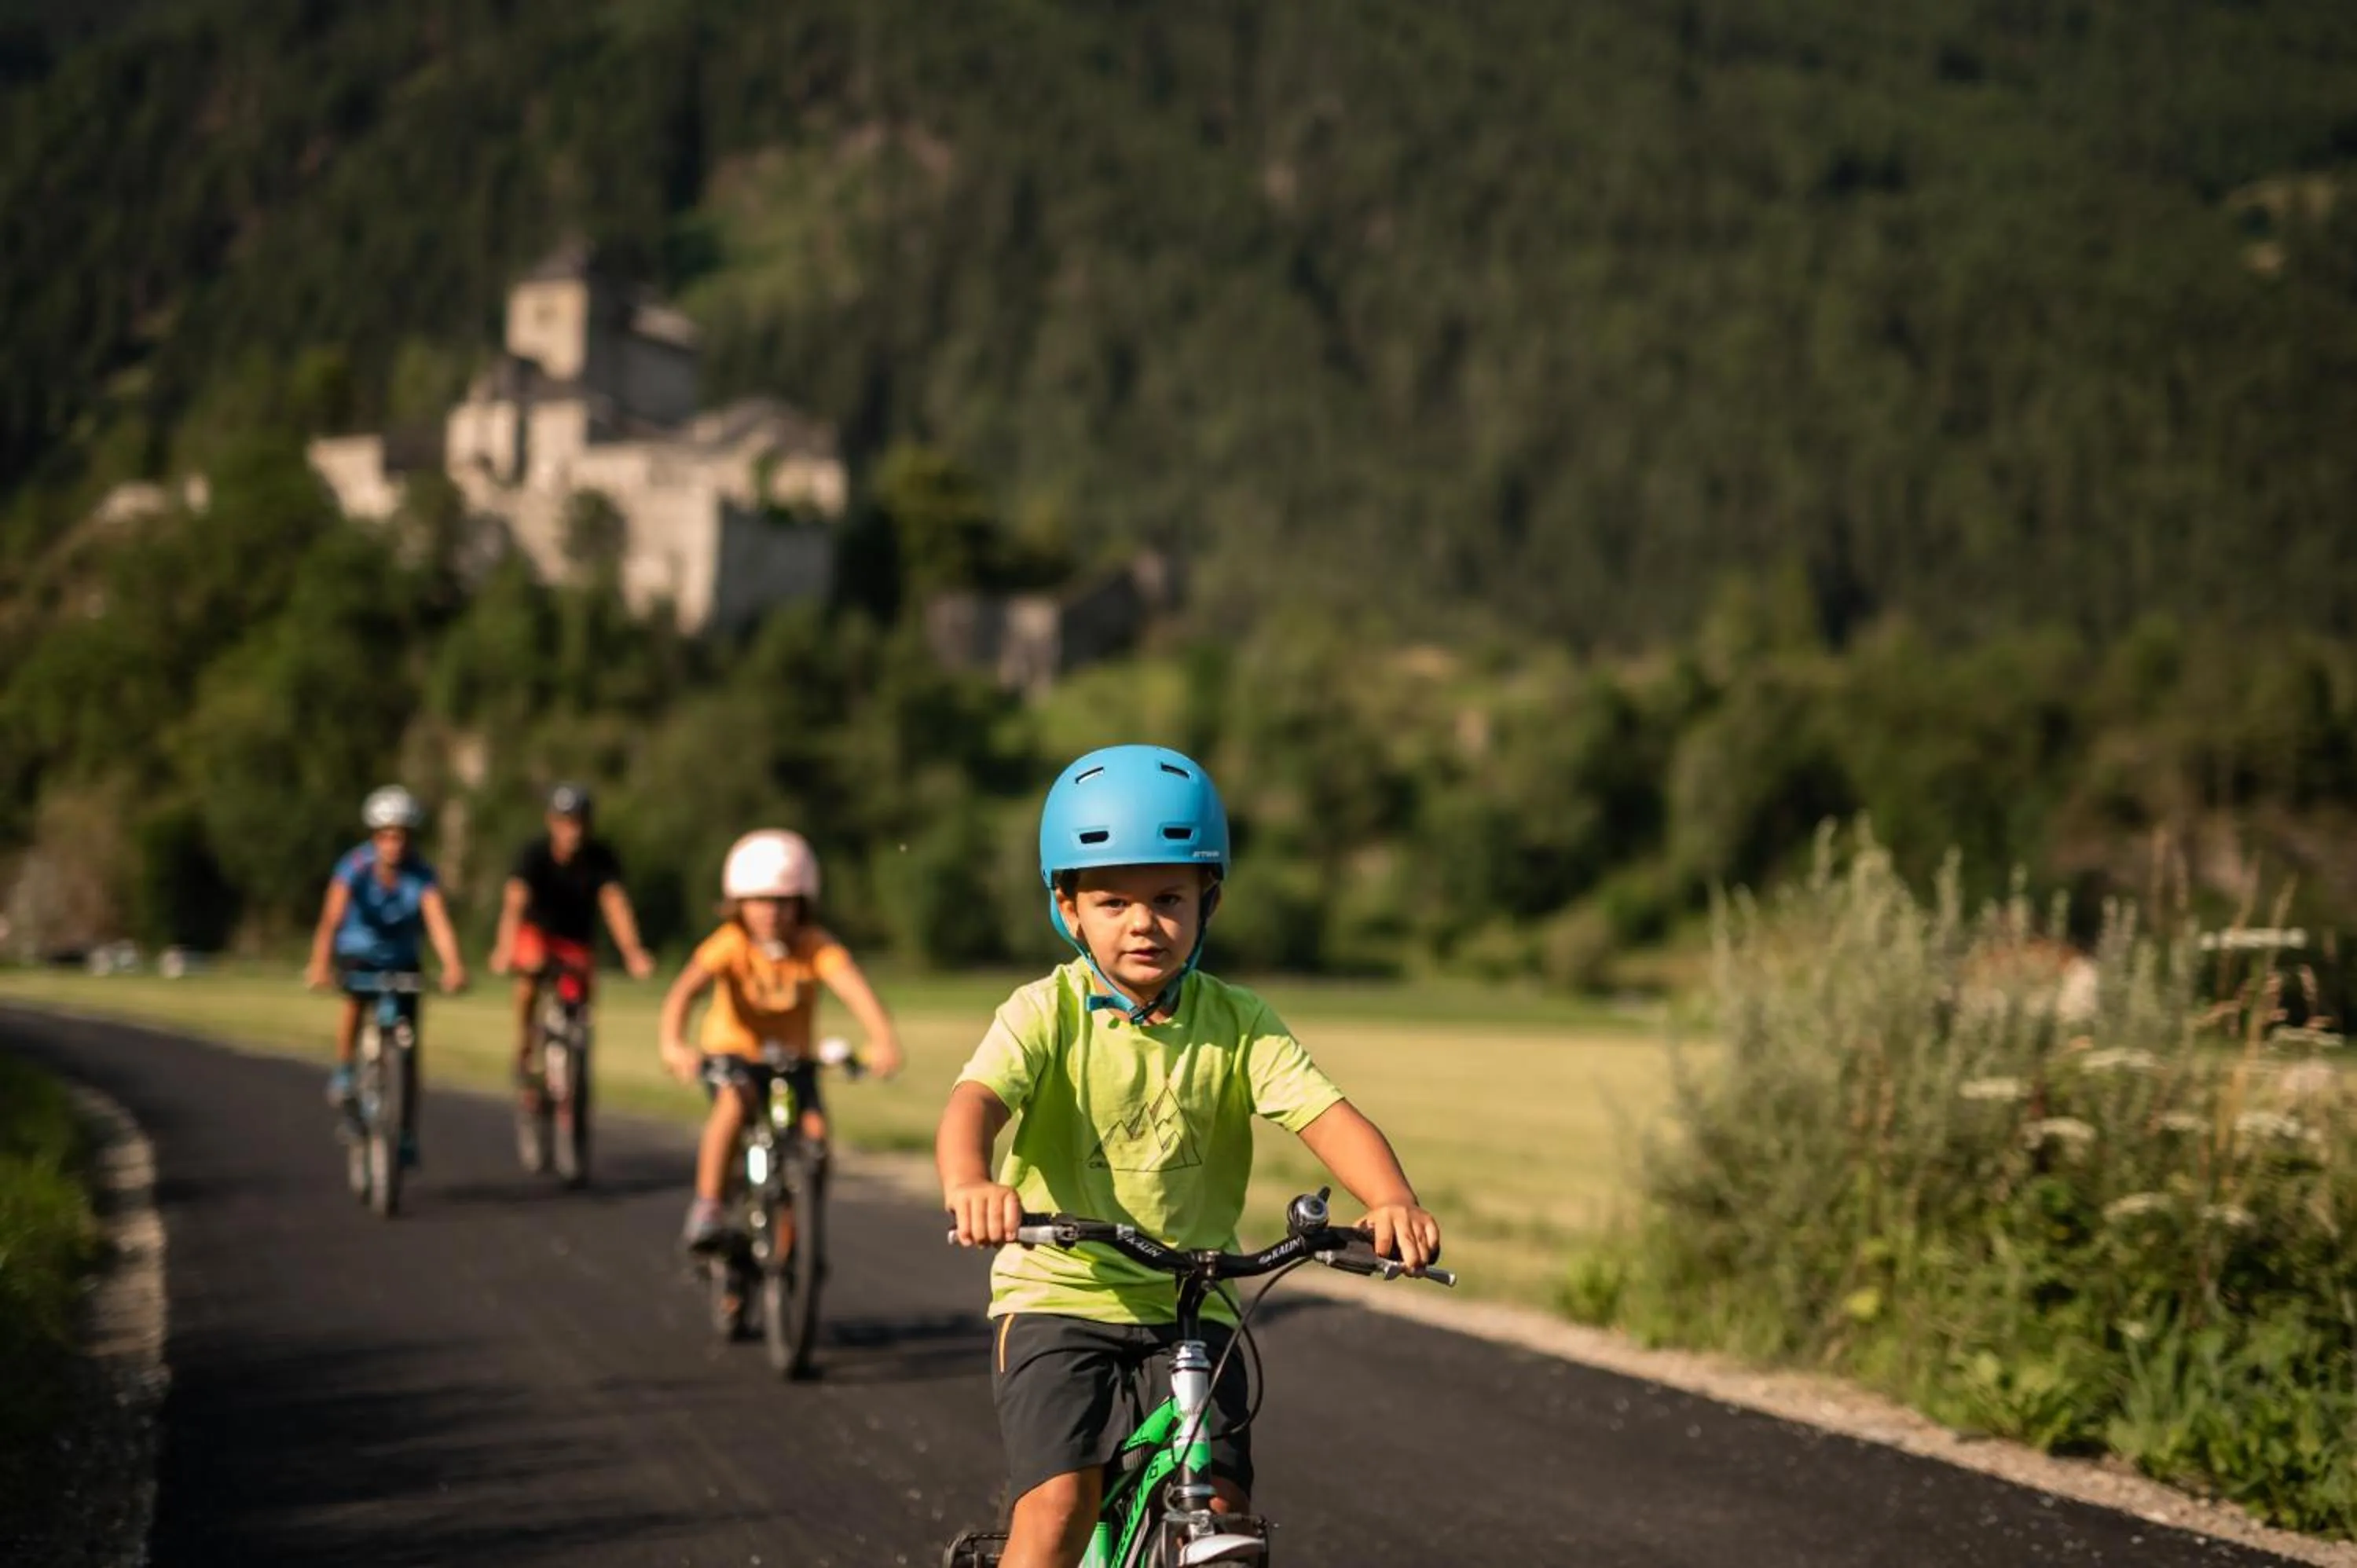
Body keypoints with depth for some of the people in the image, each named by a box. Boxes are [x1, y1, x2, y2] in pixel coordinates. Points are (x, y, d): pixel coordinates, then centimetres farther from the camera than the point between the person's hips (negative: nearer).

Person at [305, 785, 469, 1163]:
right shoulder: (355, 868, -25)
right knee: (355, 1000, -34)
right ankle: (343, 1073, -11)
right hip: (358, 952, -2)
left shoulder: (420, 874, -22)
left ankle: (406, 1132, 9)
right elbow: (331, 919, -37)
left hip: (401, 959, 2)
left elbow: (438, 921, -35)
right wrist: (319, 966, -53)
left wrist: (453, 967, -52)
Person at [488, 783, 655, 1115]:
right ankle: (524, 1053, -19)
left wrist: (633, 953, -50)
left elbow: (614, 901, -33)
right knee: (531, 967, -36)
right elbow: (515, 901, -39)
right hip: (537, 930, -2)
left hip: (576, 940, 2)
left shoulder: (601, 858, -20)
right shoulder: (533, 854, -24)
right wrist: (504, 949, -57)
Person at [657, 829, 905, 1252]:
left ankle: (788, 1248, 0)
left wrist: (882, 1038, -53)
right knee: (735, 1103, -34)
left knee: (813, 1134, -18)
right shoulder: (731, 944, -19)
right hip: (731, 1053, -2)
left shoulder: (814, 946, -17)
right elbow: (684, 990, -33)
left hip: (794, 1060, 2)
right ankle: (706, 1210, -23)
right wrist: (674, 1046, -53)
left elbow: (852, 984, -34)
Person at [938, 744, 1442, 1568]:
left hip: (1190, 1308, 3)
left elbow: (1327, 1115, -14)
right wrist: (969, 1182, -51)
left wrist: (1393, 1200, -35)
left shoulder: (1238, 1024, -2)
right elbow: (976, 1099, -27)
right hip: (1060, 1295, -2)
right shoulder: (1046, 1014, -9)